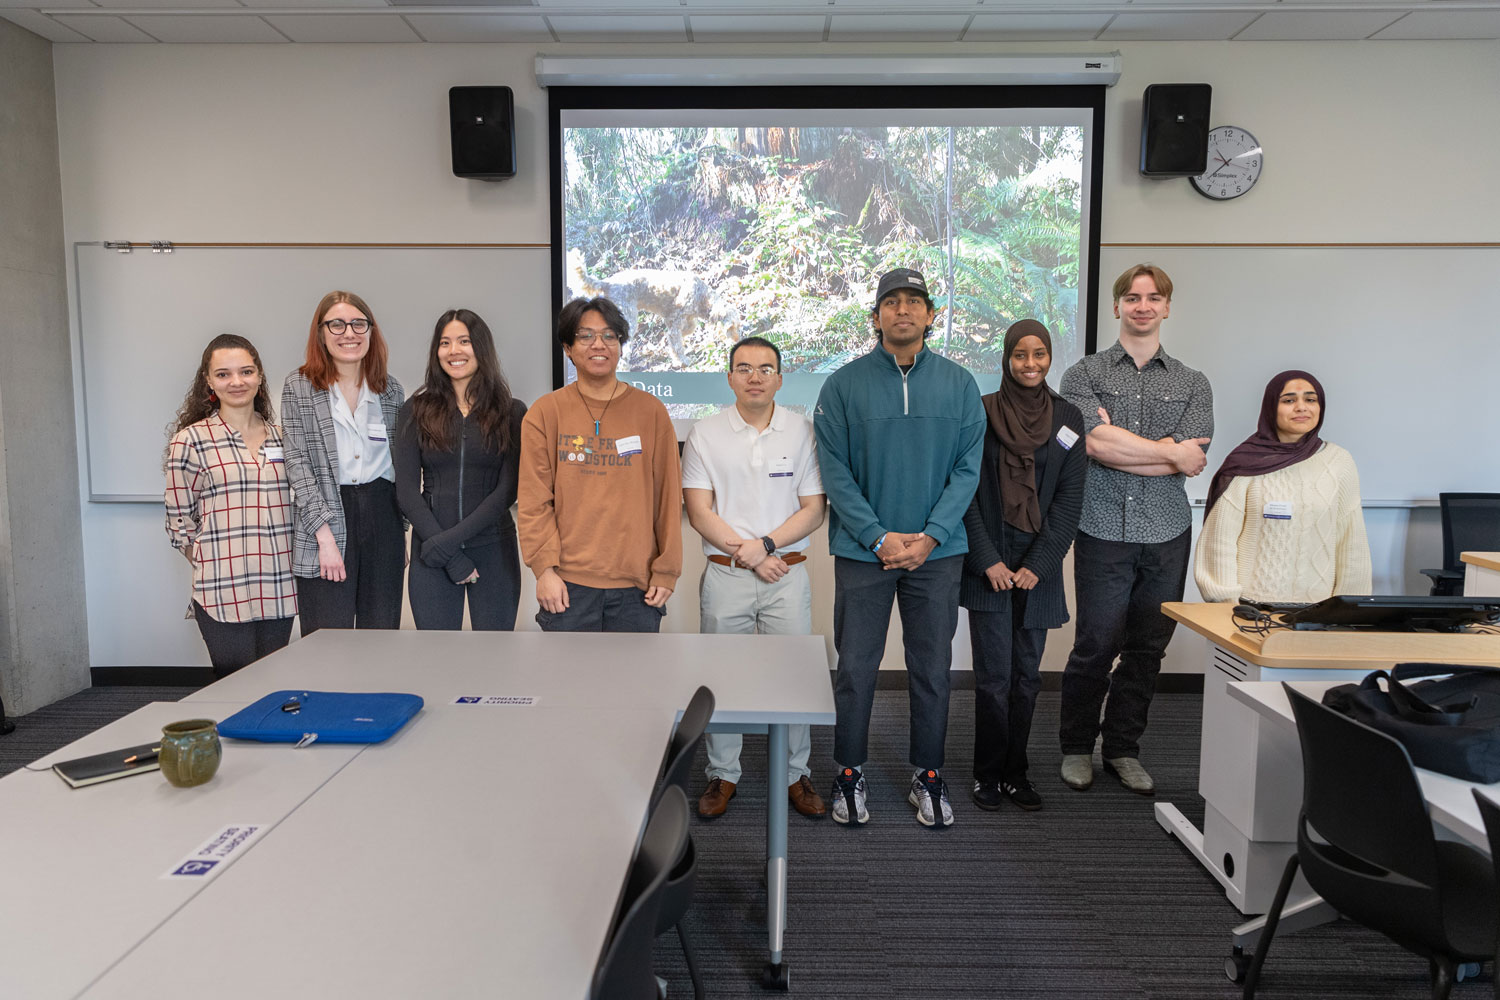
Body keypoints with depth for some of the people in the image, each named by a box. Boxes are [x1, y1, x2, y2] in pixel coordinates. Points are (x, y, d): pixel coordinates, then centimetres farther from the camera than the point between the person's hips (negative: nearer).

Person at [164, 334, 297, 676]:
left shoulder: (281, 436, 11)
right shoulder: (191, 440, -1)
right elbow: (179, 524, 0)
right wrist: (213, 568, -7)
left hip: (279, 593, 4)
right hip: (223, 595, -4)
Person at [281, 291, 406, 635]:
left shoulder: (391, 388, 11)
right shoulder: (298, 387, 1)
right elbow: (298, 465, -5)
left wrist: (403, 529, 10)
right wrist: (325, 535, -14)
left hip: (383, 517, 3)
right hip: (325, 520, -3)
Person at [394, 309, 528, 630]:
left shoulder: (512, 412, 2)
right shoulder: (417, 410, 4)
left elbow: (508, 489, -5)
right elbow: (406, 492, -1)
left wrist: (450, 539, -14)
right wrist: (452, 557, -10)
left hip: (493, 551, 0)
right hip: (431, 555, 1)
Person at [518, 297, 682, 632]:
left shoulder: (650, 412, 5)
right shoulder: (545, 413, 4)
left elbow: (668, 497, 5)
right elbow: (534, 500, 0)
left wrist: (666, 571, 1)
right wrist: (544, 567, -8)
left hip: (637, 585, 1)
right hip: (568, 582, 0)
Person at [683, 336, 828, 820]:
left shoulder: (803, 431, 3)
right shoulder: (705, 434, 2)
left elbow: (813, 509, 1)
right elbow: (698, 512, -2)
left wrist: (765, 544, -12)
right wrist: (745, 554, -10)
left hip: (787, 573, 0)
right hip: (724, 575, 0)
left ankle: (795, 774, 21)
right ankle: (722, 774, 23)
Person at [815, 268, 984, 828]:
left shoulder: (959, 385, 5)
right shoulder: (844, 385, -1)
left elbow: (967, 469, 1)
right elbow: (835, 470, -4)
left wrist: (930, 536, -11)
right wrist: (879, 536, -13)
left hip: (937, 551, 2)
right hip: (862, 551, -1)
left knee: (932, 669, 9)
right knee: (856, 668, 6)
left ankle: (928, 776, 26)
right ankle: (850, 774, 23)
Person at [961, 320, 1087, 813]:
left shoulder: (1068, 417, 6)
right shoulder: (981, 413, -1)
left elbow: (1069, 498, 2)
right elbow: (966, 492, -3)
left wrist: (1038, 565, -6)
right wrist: (988, 560, -10)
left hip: (1039, 567, 2)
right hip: (988, 565, -2)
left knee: (1027, 675, 8)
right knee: (994, 675, -2)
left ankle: (1016, 773, 21)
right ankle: (989, 775, 12)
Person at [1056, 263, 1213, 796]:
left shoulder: (1193, 384, 11)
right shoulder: (1085, 374, 4)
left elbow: (1192, 460, -5)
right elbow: (1095, 442, -13)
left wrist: (1116, 444, -10)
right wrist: (1169, 452, -6)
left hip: (1167, 534, 3)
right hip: (1104, 531, -3)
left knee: (1148, 648, 9)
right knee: (1095, 646, 1)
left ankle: (1123, 748, 25)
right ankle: (1077, 747, 19)